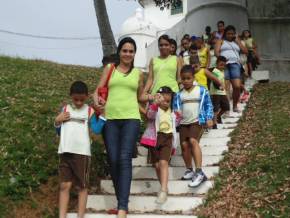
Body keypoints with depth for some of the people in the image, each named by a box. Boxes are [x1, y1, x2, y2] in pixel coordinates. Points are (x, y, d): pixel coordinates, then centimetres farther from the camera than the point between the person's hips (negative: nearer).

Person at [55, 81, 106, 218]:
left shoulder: (89, 111, 4)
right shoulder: (65, 109, 11)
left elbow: (96, 130, -6)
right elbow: (59, 132, 16)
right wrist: (57, 121, -2)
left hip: (82, 153, -2)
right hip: (66, 152, 2)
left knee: (82, 186, 5)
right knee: (65, 185, 2)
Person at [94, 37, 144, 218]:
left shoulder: (138, 73, 14)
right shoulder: (109, 69, 13)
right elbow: (98, 90, 8)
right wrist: (97, 101, -13)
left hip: (131, 119, -1)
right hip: (110, 119, 2)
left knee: (125, 159, -16)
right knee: (113, 161, 0)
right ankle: (121, 202, 13)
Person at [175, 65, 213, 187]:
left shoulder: (201, 90, 1)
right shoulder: (179, 94, 10)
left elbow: (208, 105, 4)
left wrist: (209, 119, -5)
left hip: (197, 121, -5)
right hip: (184, 123, 5)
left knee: (193, 141, -23)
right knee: (184, 144, 1)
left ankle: (199, 172, -27)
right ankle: (189, 170, 19)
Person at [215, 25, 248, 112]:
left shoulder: (237, 42, 27)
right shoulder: (221, 41, 17)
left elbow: (245, 51, 15)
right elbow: (216, 52, 1)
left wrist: (237, 41, 11)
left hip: (235, 64, 2)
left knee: (237, 86, -12)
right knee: (225, 88, -10)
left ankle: (235, 106, 3)